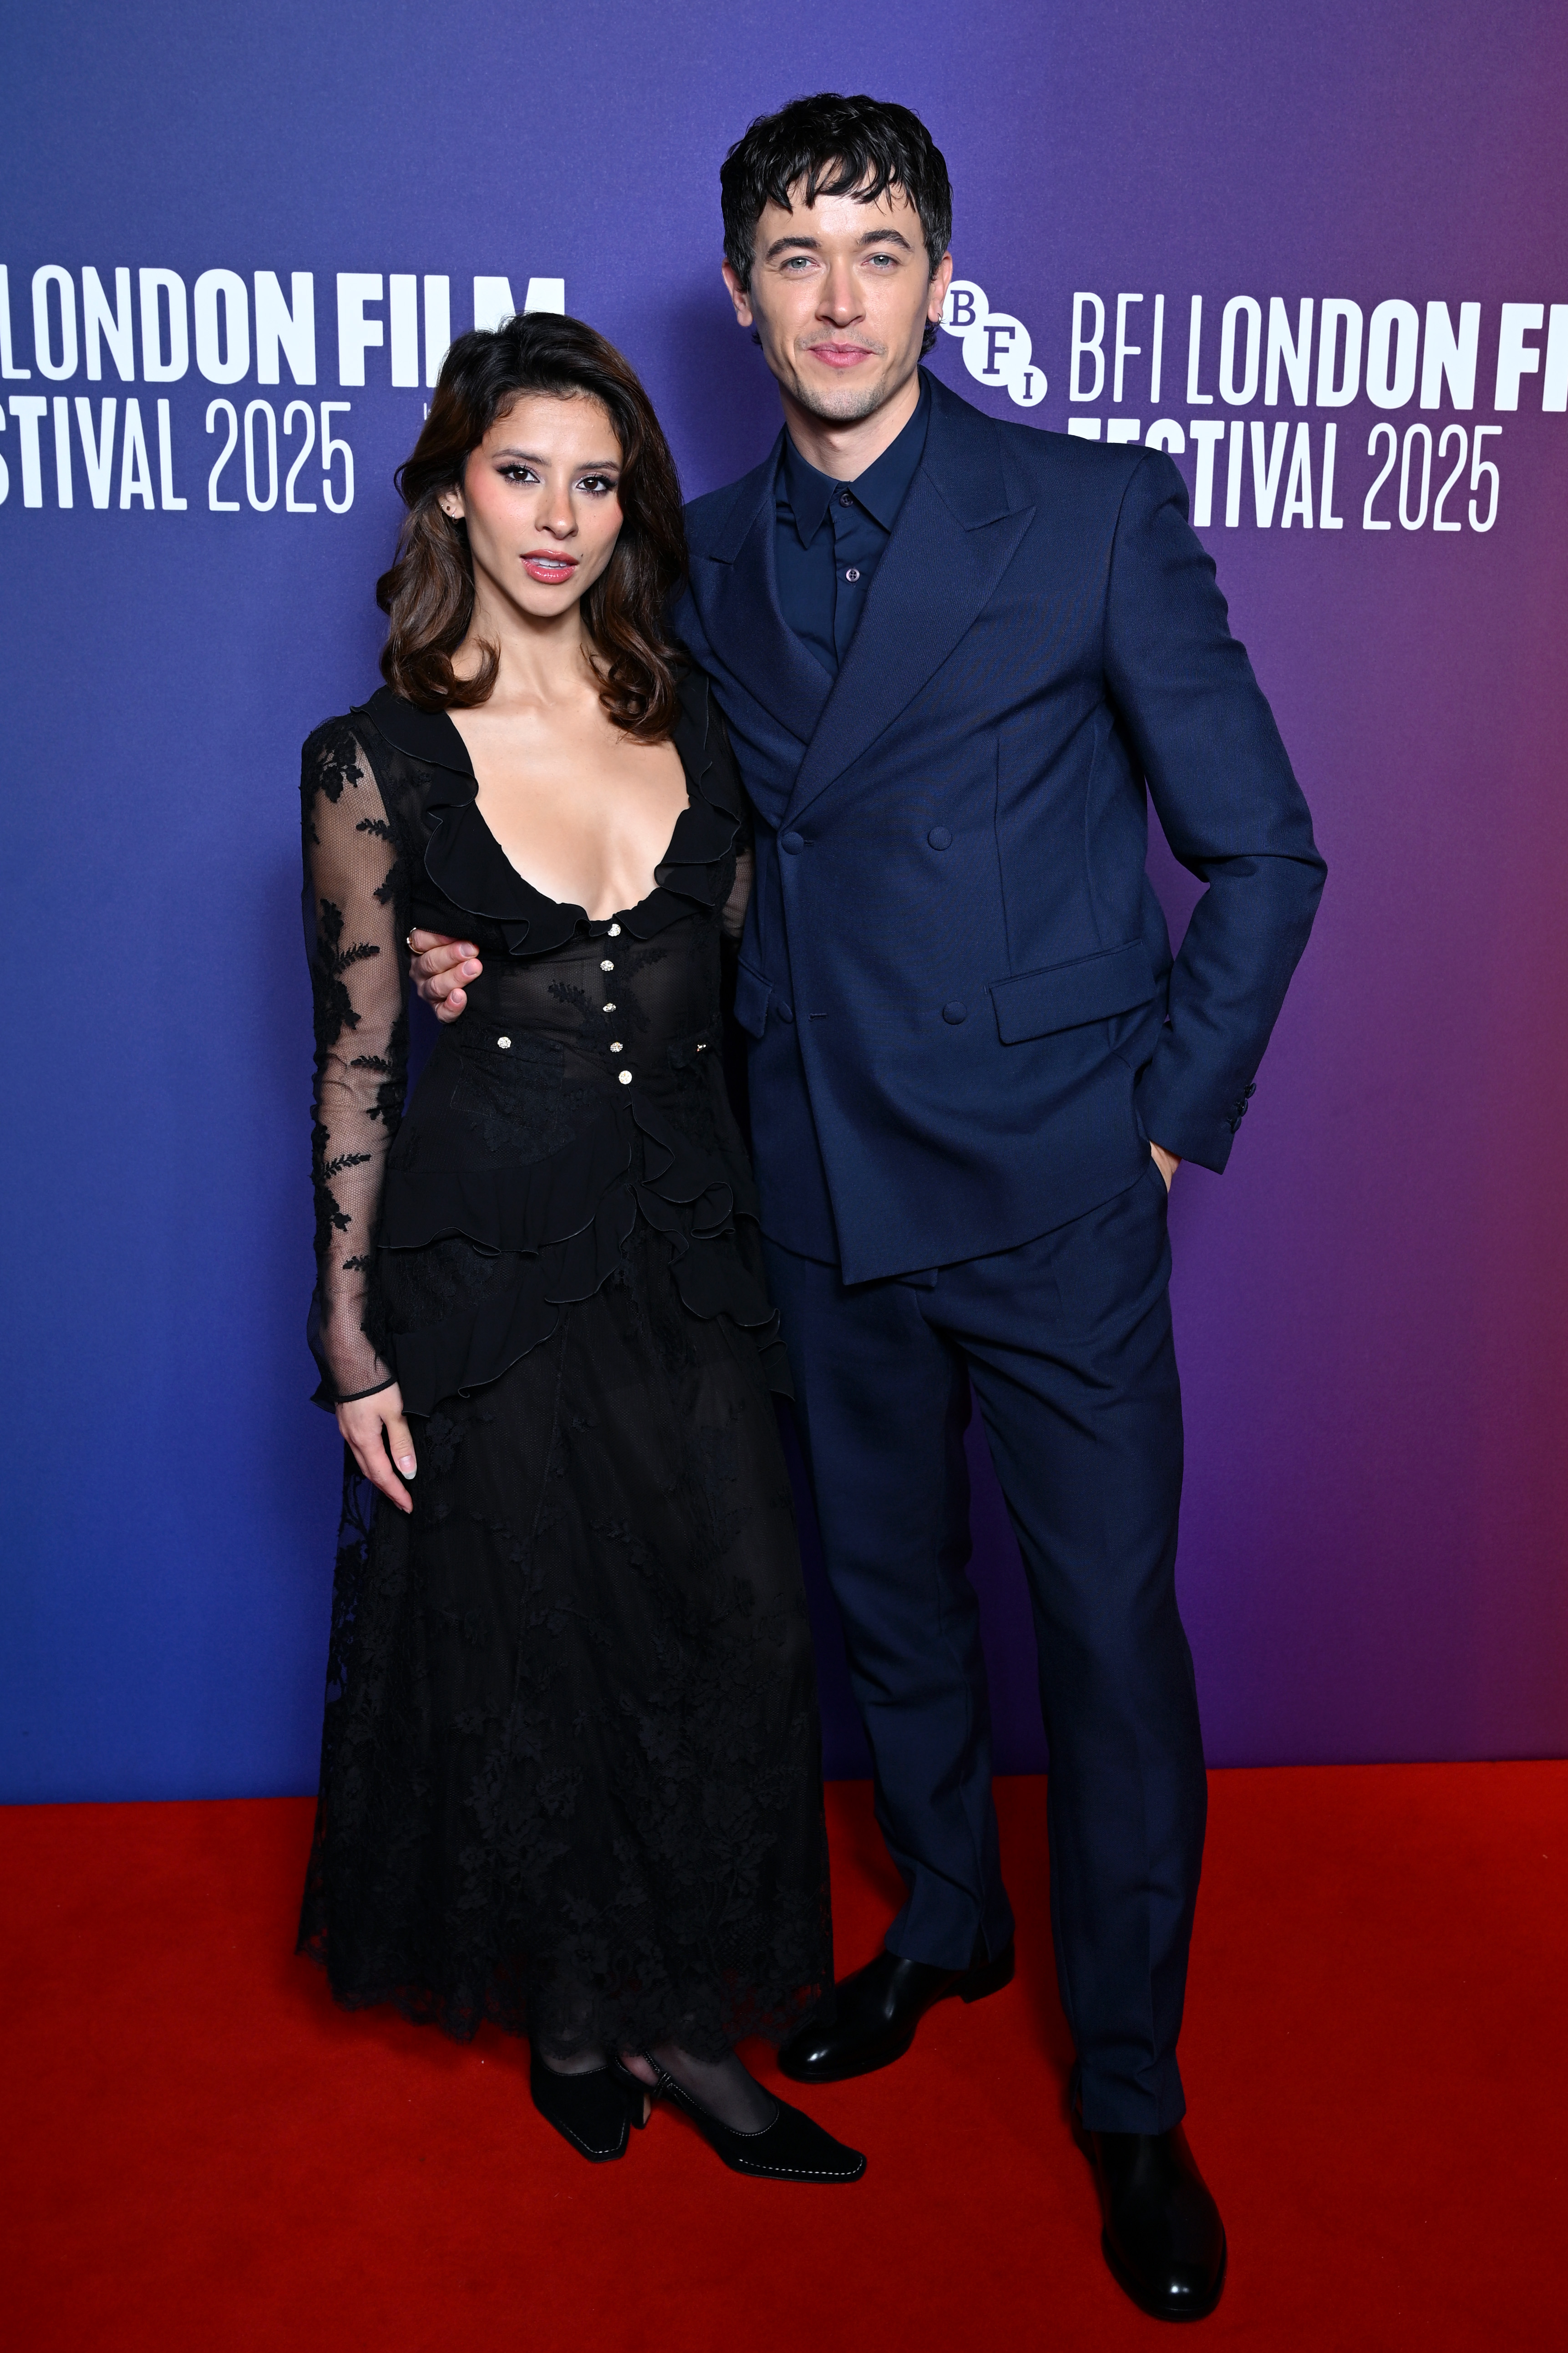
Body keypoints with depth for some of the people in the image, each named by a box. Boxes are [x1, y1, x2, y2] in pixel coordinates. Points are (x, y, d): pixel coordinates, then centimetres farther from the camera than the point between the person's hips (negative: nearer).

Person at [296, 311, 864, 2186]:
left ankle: (685, 2019, 29)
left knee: (742, 1639, 5)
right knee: (534, 1657, 9)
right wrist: (353, 1344, -3)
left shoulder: (690, 714, 5)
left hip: (689, 1243, 4)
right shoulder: (376, 765, -5)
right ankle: (566, 2012, 36)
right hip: (488, 1264, -3)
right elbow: (354, 1064, -2)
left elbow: (756, 971, 11)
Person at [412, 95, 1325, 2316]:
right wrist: (501, 960, -2)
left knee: (1111, 1625, 4)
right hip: (827, 1191, 4)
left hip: (1056, 1193, -3)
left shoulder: (1101, 509, -5)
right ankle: (944, 1919, 44)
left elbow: (1261, 850, -2)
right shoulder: (703, 558, 7)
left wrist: (1173, 1116, -5)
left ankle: (1130, 2090, 26)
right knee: (890, 1590, 18)